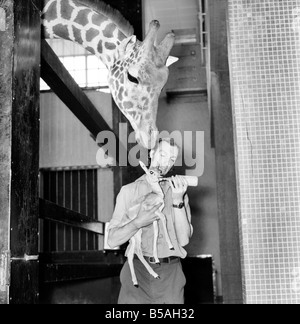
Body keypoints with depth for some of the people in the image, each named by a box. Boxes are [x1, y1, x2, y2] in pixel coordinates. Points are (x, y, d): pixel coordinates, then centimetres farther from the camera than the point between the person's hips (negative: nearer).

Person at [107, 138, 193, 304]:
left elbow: (184, 240, 0)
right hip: (137, 270, -1)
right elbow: (112, 240, 2)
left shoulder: (178, 192, 11)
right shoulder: (129, 191, 8)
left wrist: (177, 200, -9)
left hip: (170, 273, 1)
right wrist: (139, 222, -14)